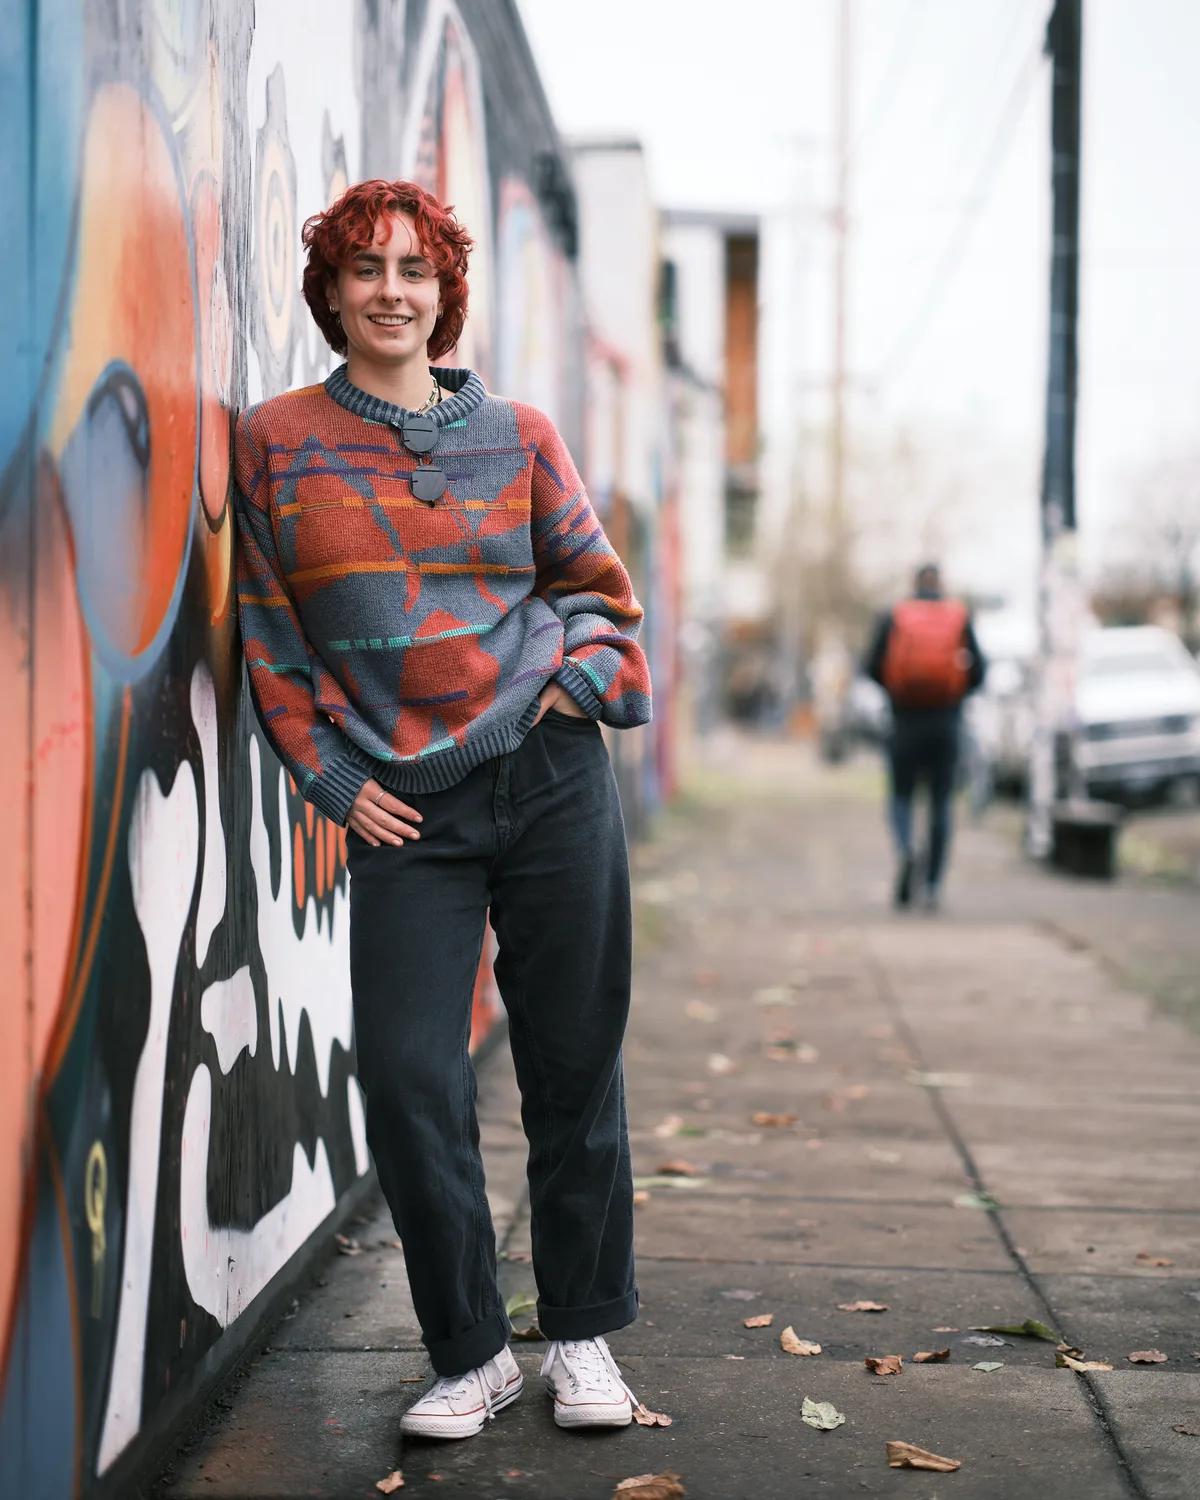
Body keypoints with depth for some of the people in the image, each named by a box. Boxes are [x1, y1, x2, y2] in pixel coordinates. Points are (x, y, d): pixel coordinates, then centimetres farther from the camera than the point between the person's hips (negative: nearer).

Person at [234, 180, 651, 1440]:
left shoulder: (517, 435, 8)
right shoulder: (277, 443, 5)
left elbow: (594, 579, 18)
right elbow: (269, 630, 6)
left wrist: (587, 676, 0)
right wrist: (334, 777, -1)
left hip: (552, 780, 1)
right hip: (401, 812, -1)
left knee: (574, 1065, 5)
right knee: (407, 1079, -7)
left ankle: (582, 1332, 22)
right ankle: (470, 1353, 11)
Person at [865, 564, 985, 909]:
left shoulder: (893, 618, 0)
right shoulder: (960, 618, 2)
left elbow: (872, 667, -3)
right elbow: (977, 670, -1)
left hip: (906, 722, 0)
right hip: (946, 722, 1)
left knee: (901, 795, 11)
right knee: (941, 802, 8)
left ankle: (907, 850, -20)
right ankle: (932, 886, 6)